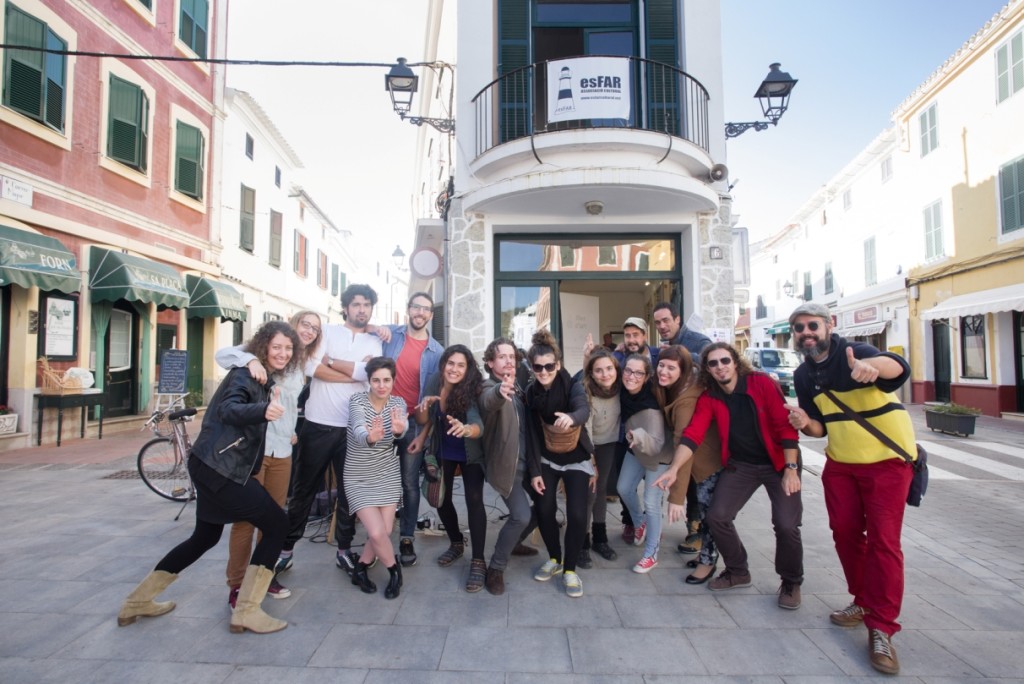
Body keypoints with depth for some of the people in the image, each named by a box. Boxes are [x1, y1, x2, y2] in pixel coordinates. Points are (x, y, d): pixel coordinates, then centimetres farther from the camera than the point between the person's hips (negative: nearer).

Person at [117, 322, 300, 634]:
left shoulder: (265, 379, 13)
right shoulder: (246, 373, -14)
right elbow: (228, 409, -33)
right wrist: (263, 410, -51)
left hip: (215, 467, 10)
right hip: (220, 468, -10)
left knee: (205, 537, 23)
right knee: (277, 524, -7)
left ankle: (138, 601, 37)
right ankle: (246, 611, 1)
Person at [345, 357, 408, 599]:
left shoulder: (398, 403, -8)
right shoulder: (357, 400, -15)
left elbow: (402, 429, -31)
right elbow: (359, 431, -36)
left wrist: (398, 430, -56)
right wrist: (370, 437, -60)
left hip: (388, 475, 3)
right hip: (359, 477, -2)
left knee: (384, 532, -1)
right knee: (377, 533, -11)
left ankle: (360, 568, 29)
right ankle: (395, 571, 18)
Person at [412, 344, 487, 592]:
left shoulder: (471, 390, -29)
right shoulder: (434, 384, -17)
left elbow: (479, 425, -45)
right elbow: (424, 420, -2)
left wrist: (465, 429, -66)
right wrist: (424, 407, -24)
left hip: (470, 454, -4)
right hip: (444, 452, 4)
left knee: (474, 500, -16)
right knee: (441, 499, 8)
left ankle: (478, 562, -5)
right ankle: (456, 544, 33)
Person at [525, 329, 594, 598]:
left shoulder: (573, 386, -22)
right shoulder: (531, 393, -10)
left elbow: (584, 410, -44)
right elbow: (533, 434, -7)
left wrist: (571, 418, -67)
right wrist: (535, 471, -11)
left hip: (577, 459, -3)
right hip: (547, 459, 3)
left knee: (577, 514, -11)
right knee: (544, 509, -5)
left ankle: (570, 569, 11)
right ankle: (554, 559, 22)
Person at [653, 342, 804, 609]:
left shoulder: (762, 384, -18)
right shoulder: (709, 398, -8)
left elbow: (786, 426, -18)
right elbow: (692, 434, -18)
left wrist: (791, 469, -20)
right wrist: (673, 469, -30)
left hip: (779, 462, -3)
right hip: (740, 465, 3)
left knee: (786, 525, -12)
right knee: (717, 516, -5)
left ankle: (791, 583, 17)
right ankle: (738, 572, 21)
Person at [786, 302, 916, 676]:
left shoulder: (855, 352, -18)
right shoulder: (803, 375, 0)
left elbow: (898, 367, -41)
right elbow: (822, 427, 6)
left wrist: (871, 366, -63)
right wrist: (807, 423, -18)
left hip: (887, 460, -5)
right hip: (840, 463, 6)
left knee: (883, 540, -6)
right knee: (844, 532, 8)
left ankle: (881, 630, 2)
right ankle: (864, 602, 28)